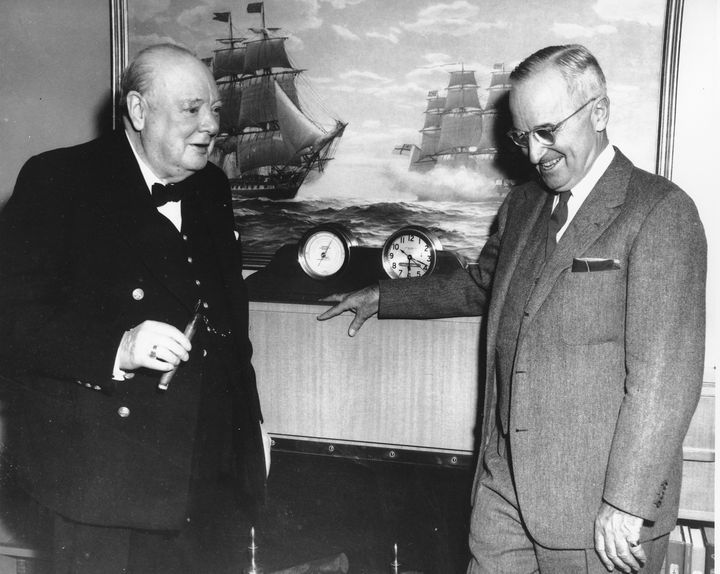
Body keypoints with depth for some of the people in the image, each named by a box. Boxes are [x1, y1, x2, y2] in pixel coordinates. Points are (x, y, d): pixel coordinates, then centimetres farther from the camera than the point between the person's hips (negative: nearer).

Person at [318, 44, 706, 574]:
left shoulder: (661, 212, -12)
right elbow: (480, 287, 27)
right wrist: (383, 298, 27)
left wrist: (627, 505, -18)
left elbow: (664, 376, -17)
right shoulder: (522, 204, 11)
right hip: (504, 482, 6)